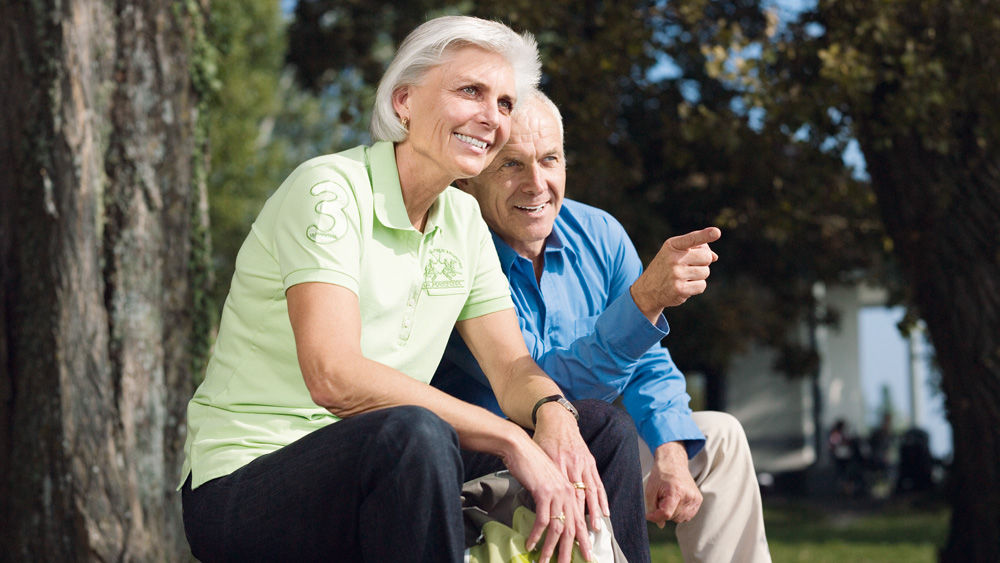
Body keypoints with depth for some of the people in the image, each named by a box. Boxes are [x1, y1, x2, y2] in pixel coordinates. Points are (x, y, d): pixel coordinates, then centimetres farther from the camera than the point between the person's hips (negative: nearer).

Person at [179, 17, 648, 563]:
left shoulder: (464, 221, 11)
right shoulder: (329, 189, -15)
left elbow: (512, 369, 7)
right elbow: (333, 376, -28)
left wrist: (553, 412, -19)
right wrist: (510, 440, -30)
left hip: (377, 473, 8)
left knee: (600, 430, 4)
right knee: (414, 434, -37)